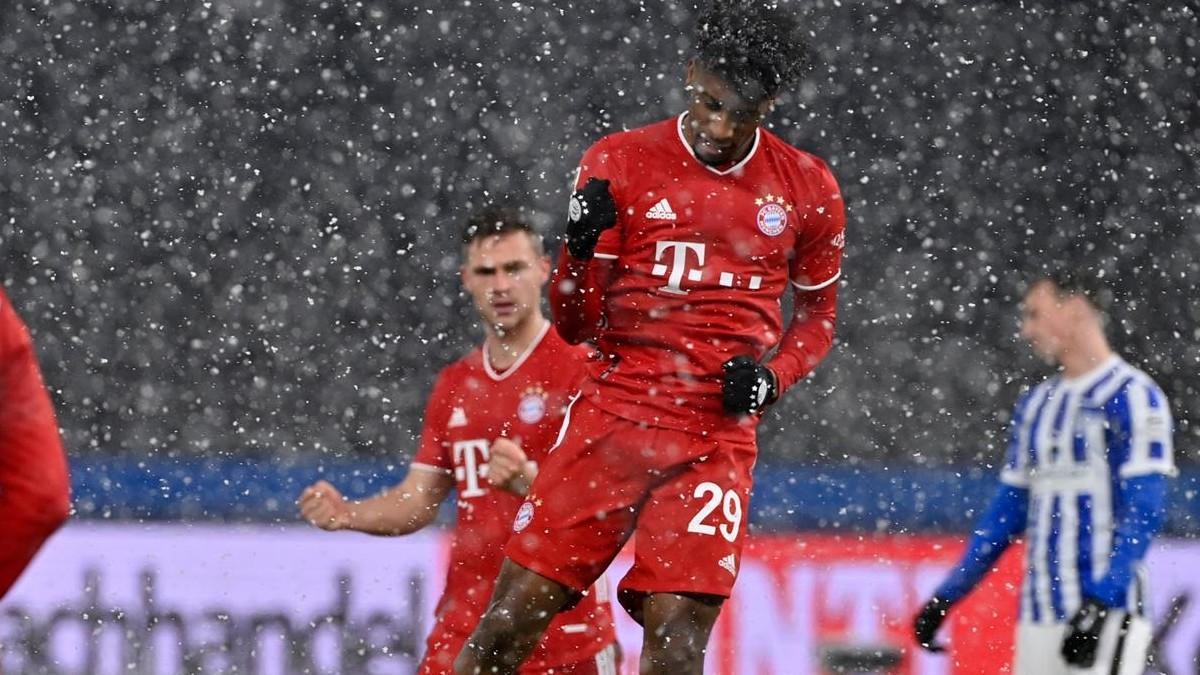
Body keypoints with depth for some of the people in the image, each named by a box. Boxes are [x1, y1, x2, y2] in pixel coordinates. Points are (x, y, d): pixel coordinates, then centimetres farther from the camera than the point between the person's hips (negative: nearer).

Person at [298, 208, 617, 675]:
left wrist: (529, 481, -33)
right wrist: (346, 515, -1)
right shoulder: (455, 385, 17)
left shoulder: (580, 371, -5)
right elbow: (418, 500, 18)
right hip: (464, 629, 6)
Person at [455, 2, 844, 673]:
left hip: (719, 435, 0)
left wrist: (772, 377, -2)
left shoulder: (808, 189, 4)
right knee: (517, 611, -7)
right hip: (614, 413, 0)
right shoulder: (620, 164, 0)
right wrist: (582, 248, -18)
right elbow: (577, 326, 2)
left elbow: (819, 314, 18)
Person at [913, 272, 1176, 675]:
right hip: (1039, 617, 7)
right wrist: (946, 598, 16)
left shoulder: (1131, 396, -6)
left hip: (1107, 611, -7)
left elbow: (1144, 510, -13)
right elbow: (1008, 510, 22)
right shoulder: (1036, 405, 18)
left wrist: (1103, 602, -23)